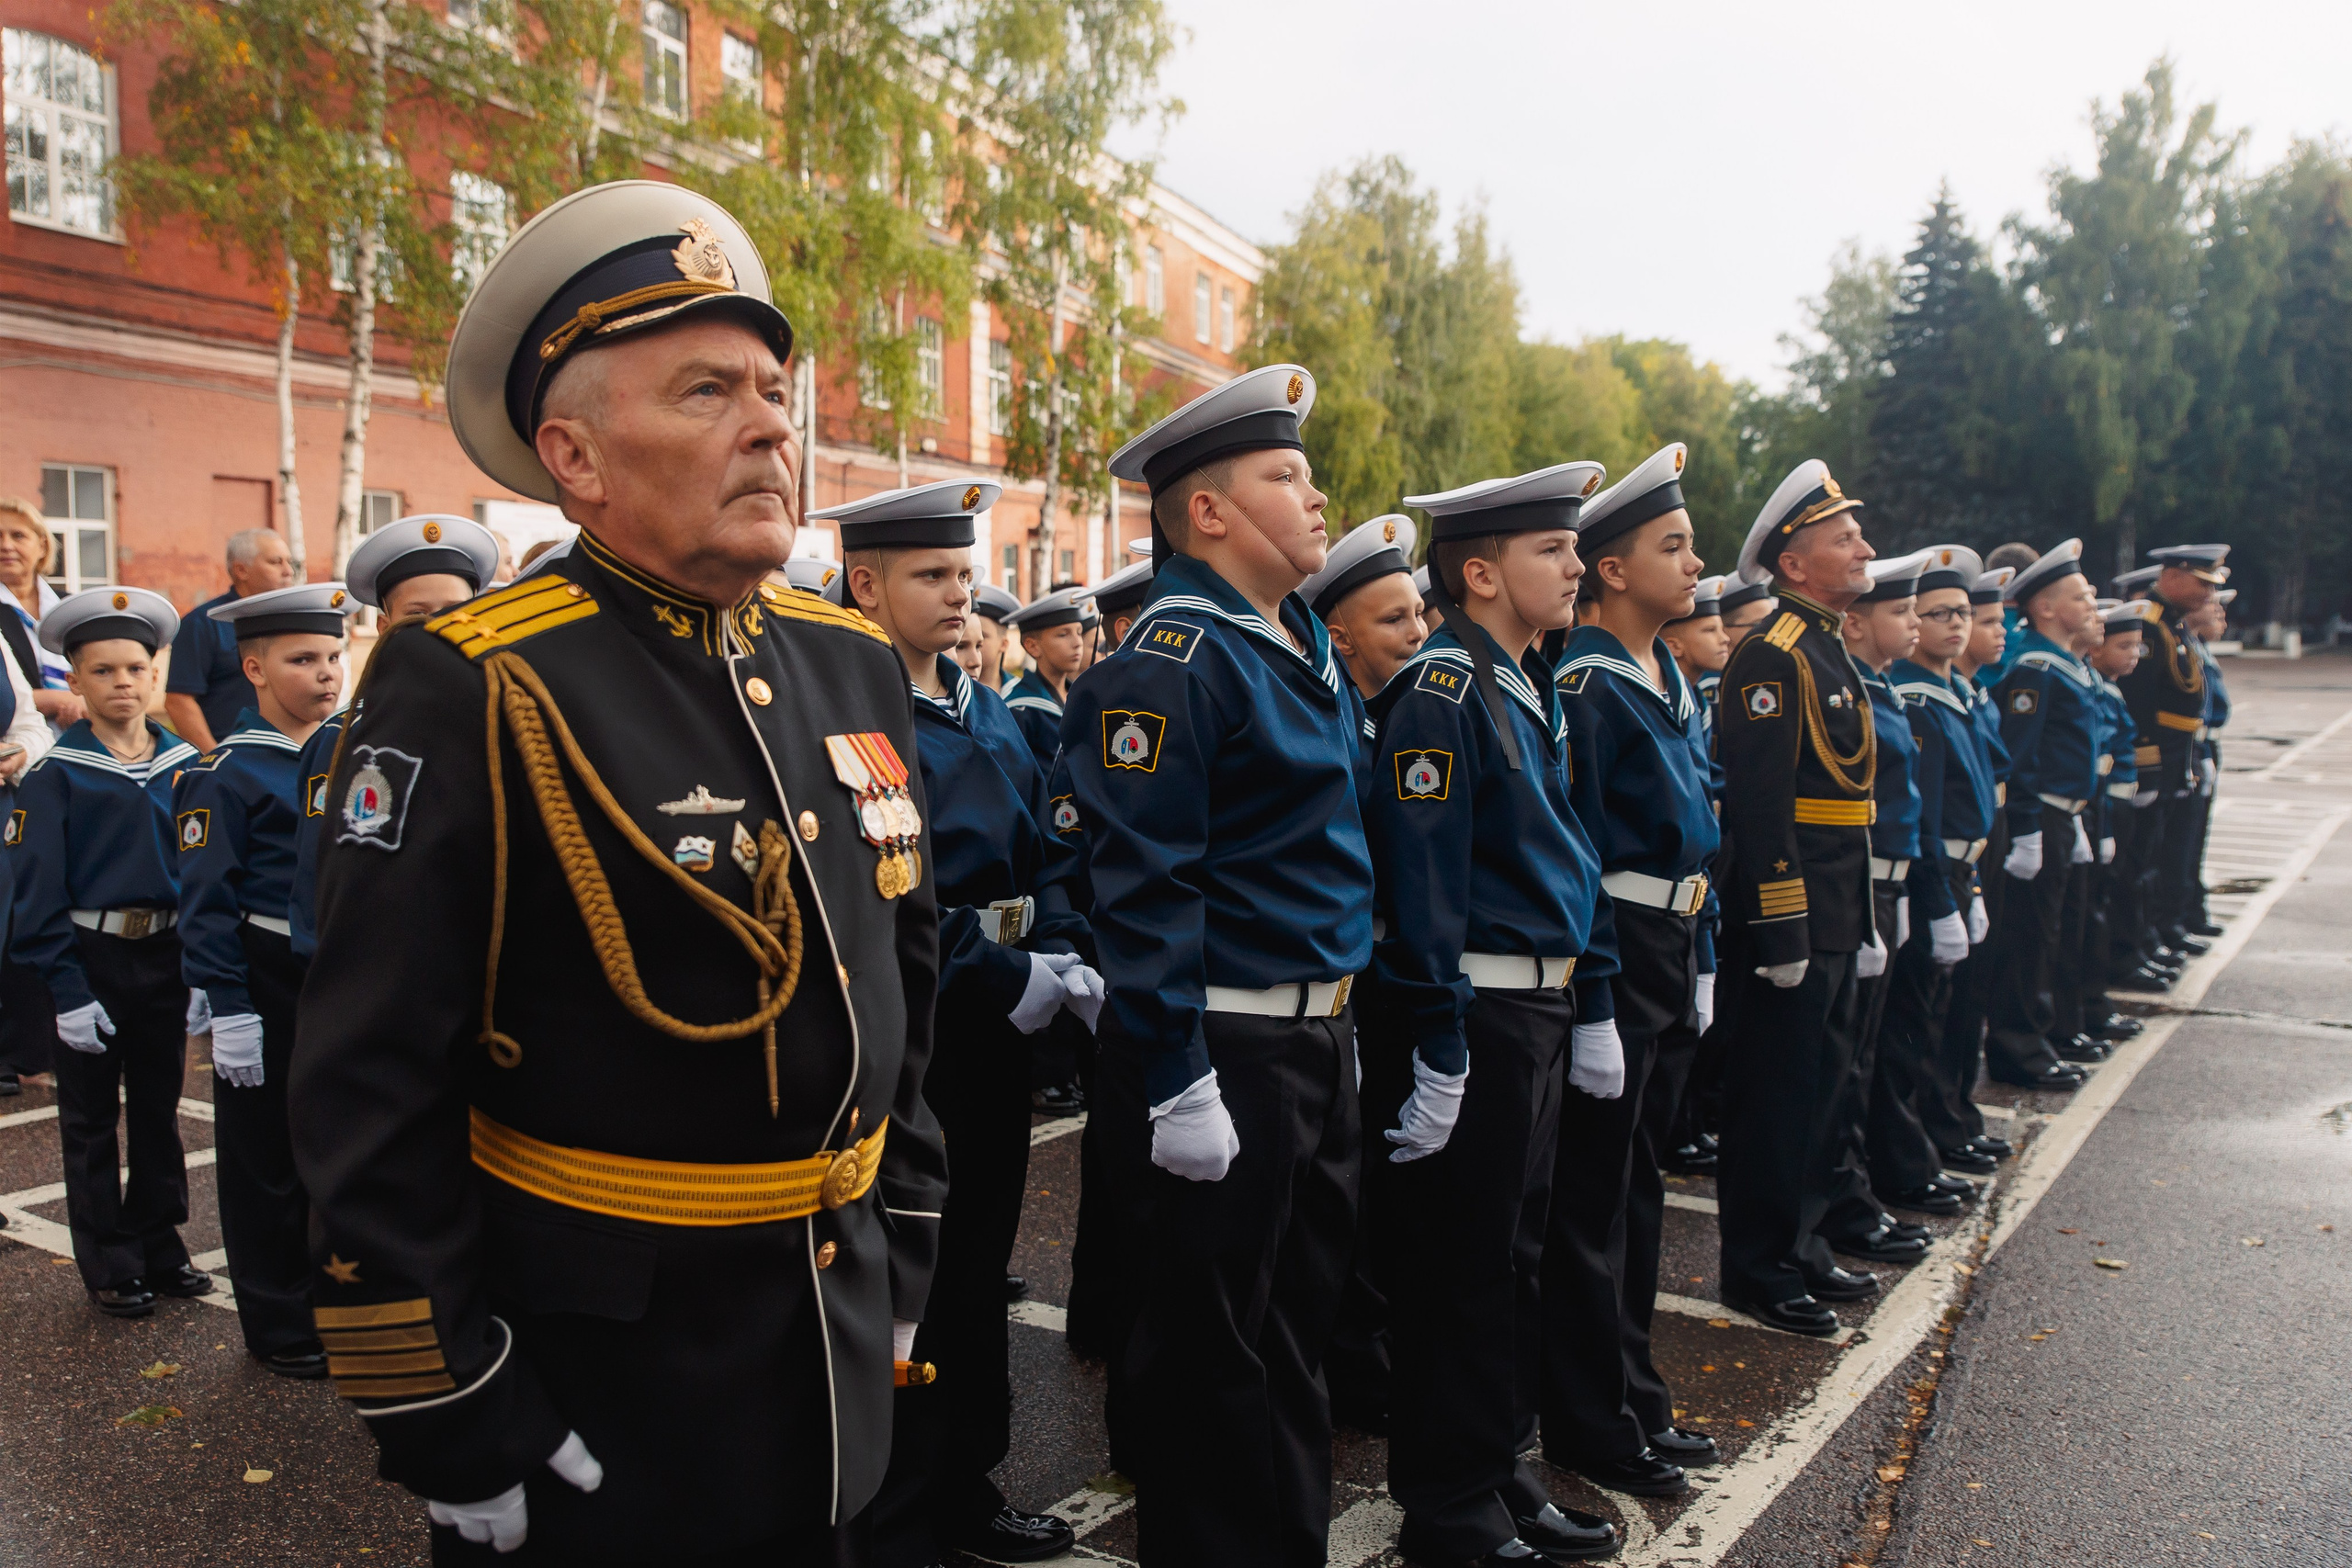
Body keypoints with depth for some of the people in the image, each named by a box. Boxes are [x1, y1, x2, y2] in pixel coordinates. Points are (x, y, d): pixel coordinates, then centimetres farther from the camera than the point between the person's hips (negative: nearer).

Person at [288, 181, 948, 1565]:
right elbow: (373, 1099, -17)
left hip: (842, 1341, 6)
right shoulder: (472, 695, -17)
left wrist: (903, 1245, 12)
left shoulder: (856, 666, 2)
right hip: (596, 1376, -6)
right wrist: (457, 1433, -14)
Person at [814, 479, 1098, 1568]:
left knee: (978, 1270, 18)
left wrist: (1067, 959, -6)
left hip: (991, 1033, 8)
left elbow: (1040, 861, 12)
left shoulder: (990, 717, 13)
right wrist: (1004, 977, -20)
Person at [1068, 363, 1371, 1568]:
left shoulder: (1304, 645, 13)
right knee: (1213, 1344, 6)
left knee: (1299, 1319, 20)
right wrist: (1177, 1085, -22)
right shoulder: (1171, 660, -16)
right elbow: (1144, 887, -21)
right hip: (1226, 1055, -9)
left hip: (1317, 1040, 9)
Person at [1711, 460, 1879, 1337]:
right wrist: (1782, 935, -23)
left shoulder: (1827, 651, 16)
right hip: (1789, 920, -10)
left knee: (1820, 1085, 18)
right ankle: (1758, 1270, 12)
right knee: (1775, 1094, 0)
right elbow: (1760, 806, -22)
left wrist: (1859, 923, 20)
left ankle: (1800, 1242, 32)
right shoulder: (1772, 656, -16)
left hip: (1834, 919, 10)